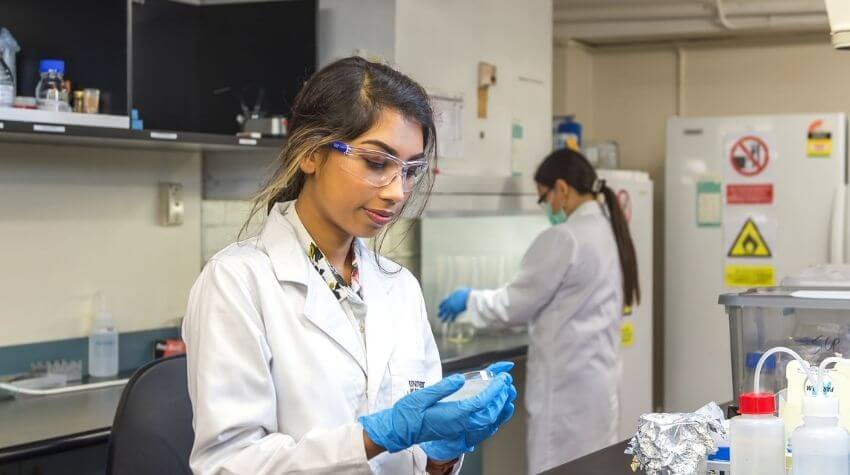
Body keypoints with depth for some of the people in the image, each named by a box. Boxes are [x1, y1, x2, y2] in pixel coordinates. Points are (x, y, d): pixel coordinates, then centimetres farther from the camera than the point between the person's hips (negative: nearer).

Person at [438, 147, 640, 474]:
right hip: (598, 378, 9)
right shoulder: (609, 232, 11)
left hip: (567, 383, -9)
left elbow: (517, 303, -10)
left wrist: (469, 300, 6)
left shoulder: (563, 239, -17)